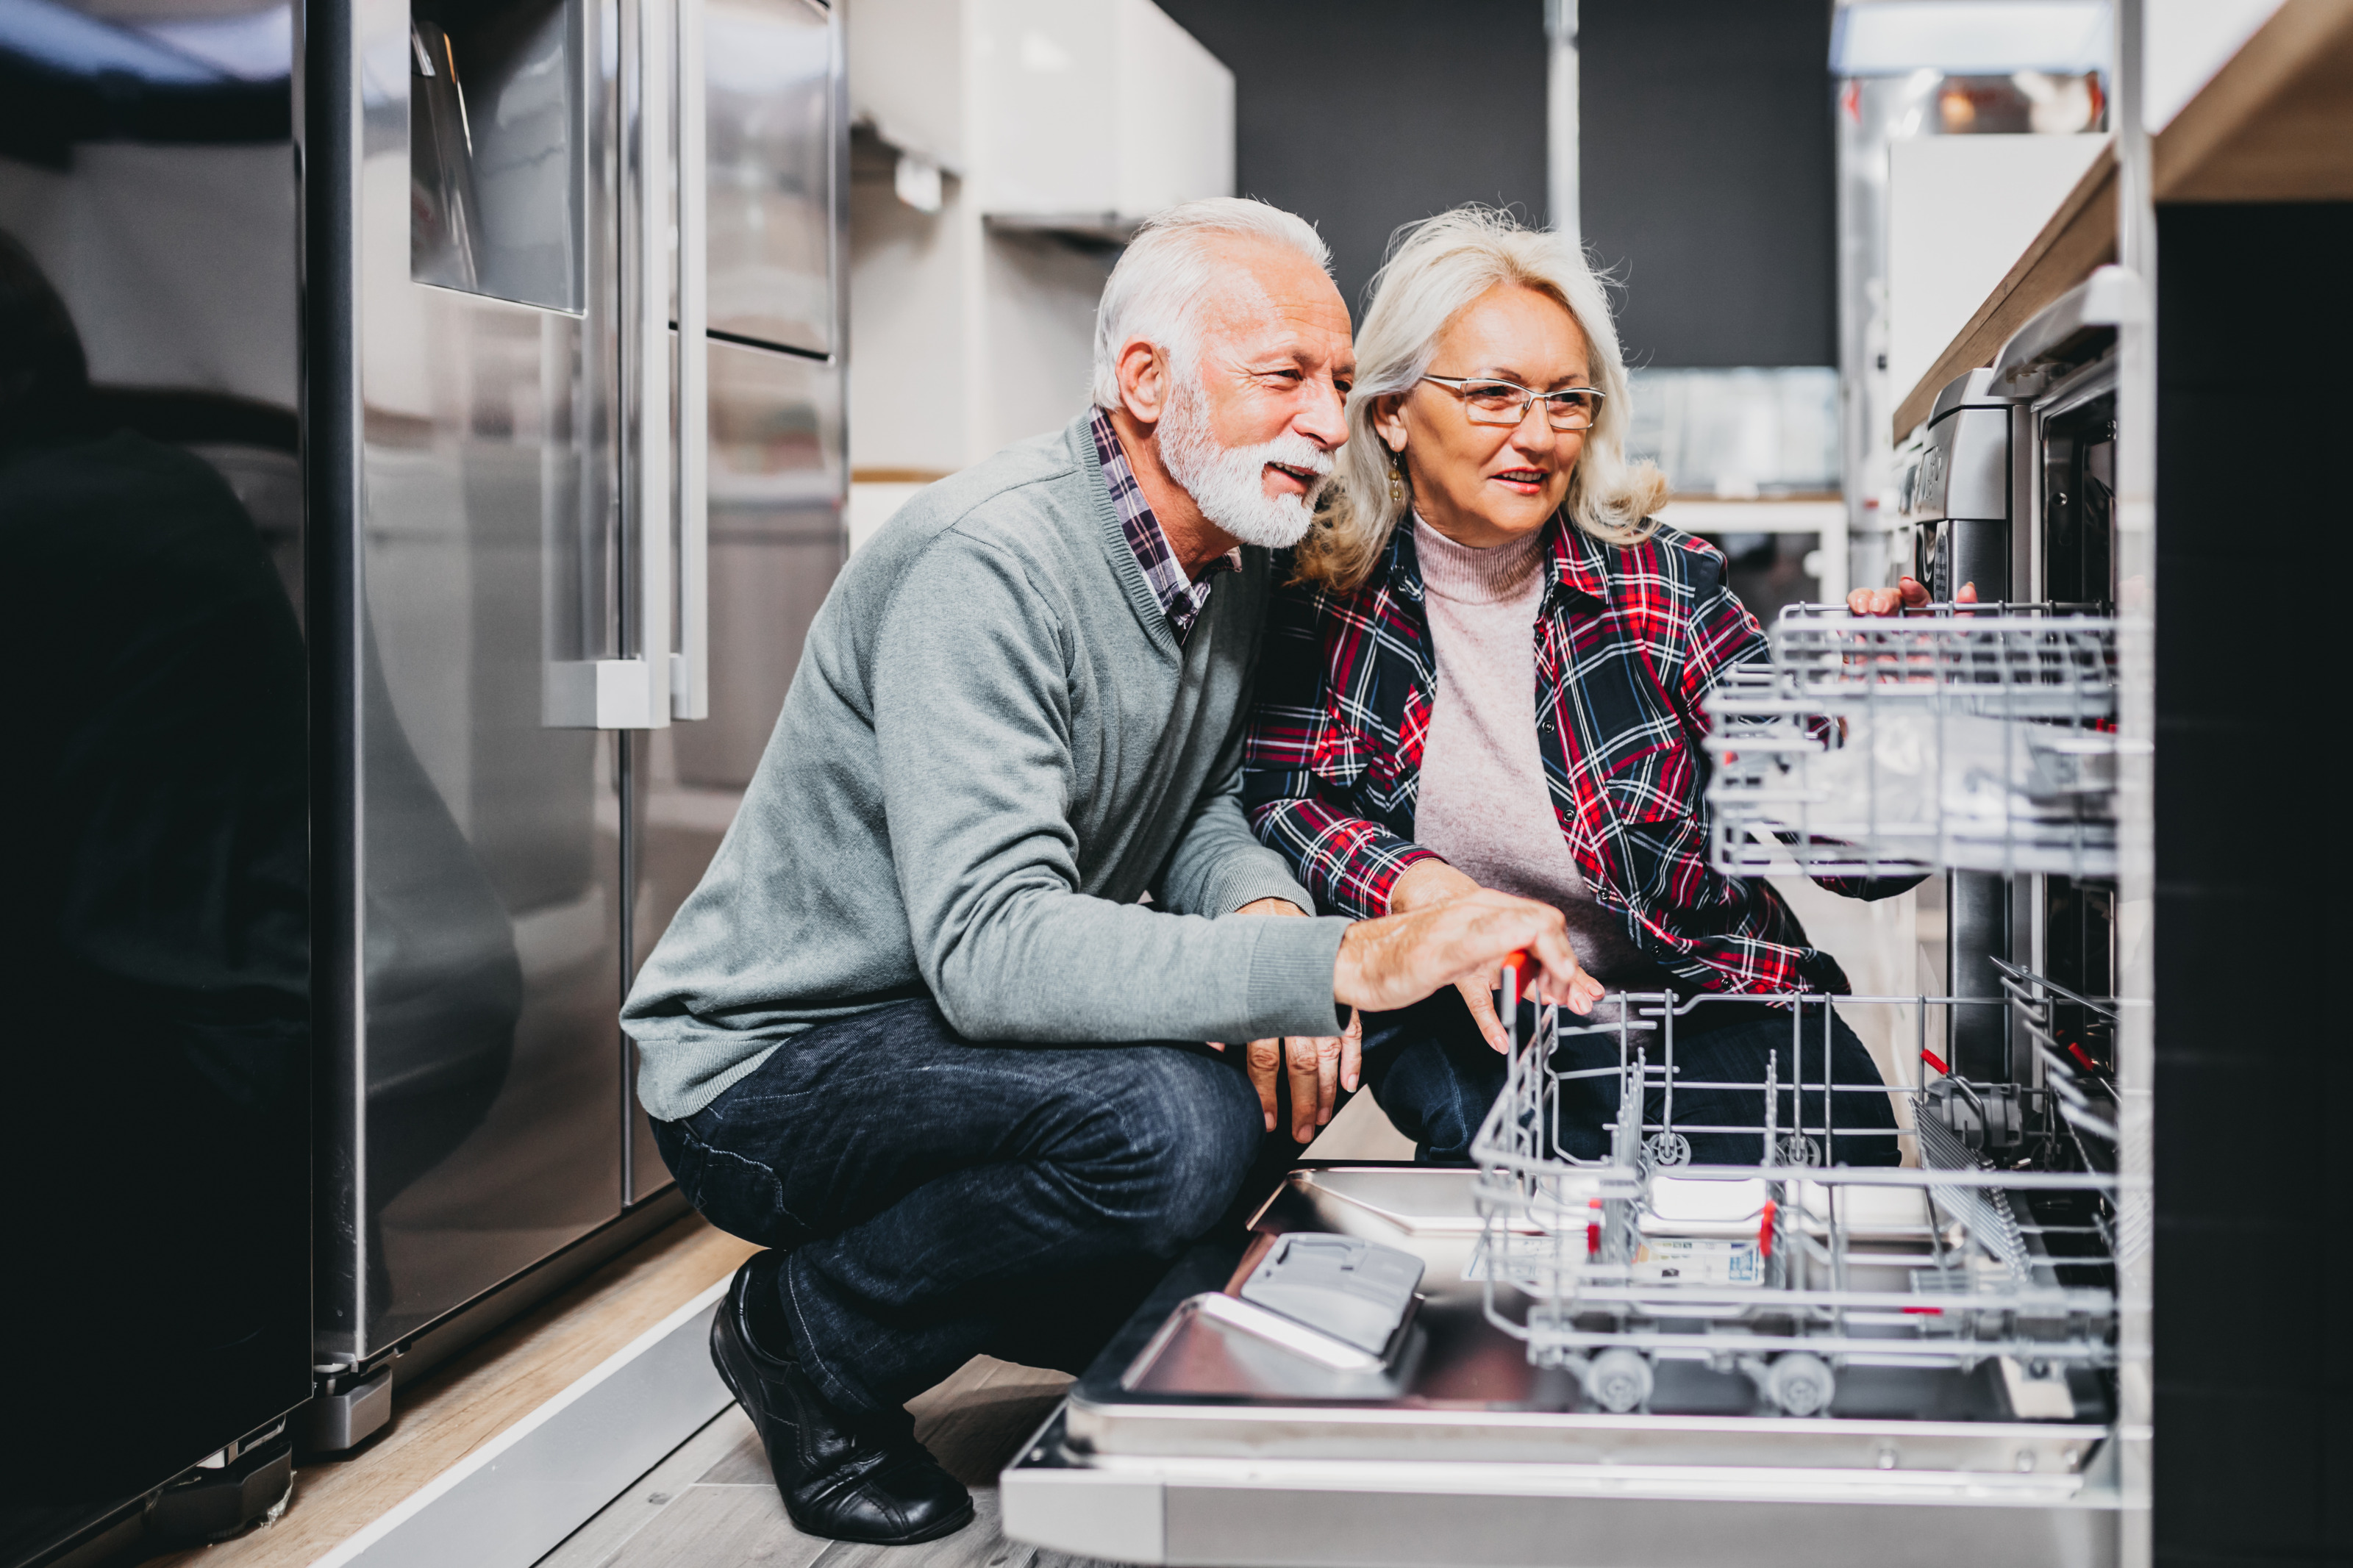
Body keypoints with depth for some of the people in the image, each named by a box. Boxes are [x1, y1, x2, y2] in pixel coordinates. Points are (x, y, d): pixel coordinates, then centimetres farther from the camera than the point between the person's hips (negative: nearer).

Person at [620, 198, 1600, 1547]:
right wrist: (1343, 964, -43)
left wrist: (1265, 907, -15)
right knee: (1171, 1121, -32)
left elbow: (1199, 813, 10)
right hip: (772, 1069, -9)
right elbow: (989, 947, -36)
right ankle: (811, 1335, -6)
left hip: (969, 1043, 9)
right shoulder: (989, 565, -26)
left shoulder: (1240, 555, 3)